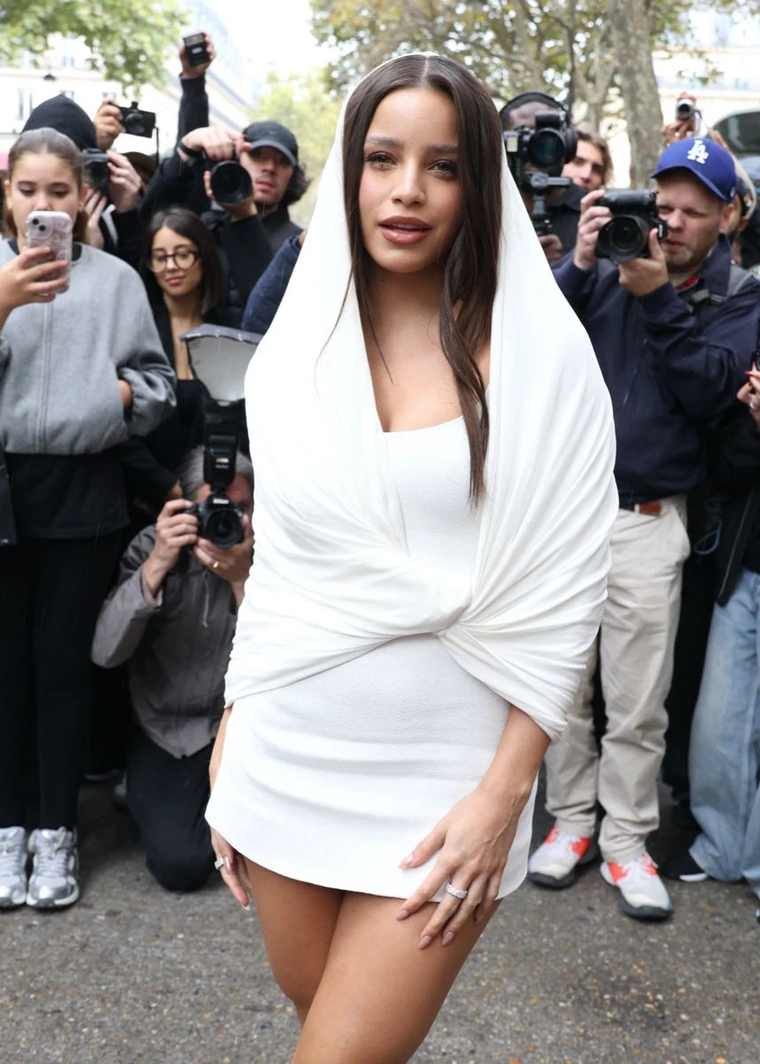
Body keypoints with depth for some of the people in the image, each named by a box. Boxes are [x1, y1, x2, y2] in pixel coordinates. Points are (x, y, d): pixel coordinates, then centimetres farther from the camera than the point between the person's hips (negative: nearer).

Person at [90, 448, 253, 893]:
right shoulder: (153, 547, -11)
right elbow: (106, 653, -21)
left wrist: (243, 580, -32)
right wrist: (156, 566, -31)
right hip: (166, 729, -1)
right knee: (180, 864, -17)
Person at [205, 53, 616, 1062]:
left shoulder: (542, 356, -7)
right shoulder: (292, 351, 4)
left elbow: (563, 591, -7)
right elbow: (276, 567, 10)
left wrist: (503, 792, -12)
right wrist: (228, 745, 8)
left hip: (445, 777, -3)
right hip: (286, 758, 4)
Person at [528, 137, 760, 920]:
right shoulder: (609, 272, 7)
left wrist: (658, 297, -15)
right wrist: (579, 262, -14)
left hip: (648, 519, -1)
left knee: (638, 701, 4)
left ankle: (626, 839, 20)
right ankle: (572, 818, 26)